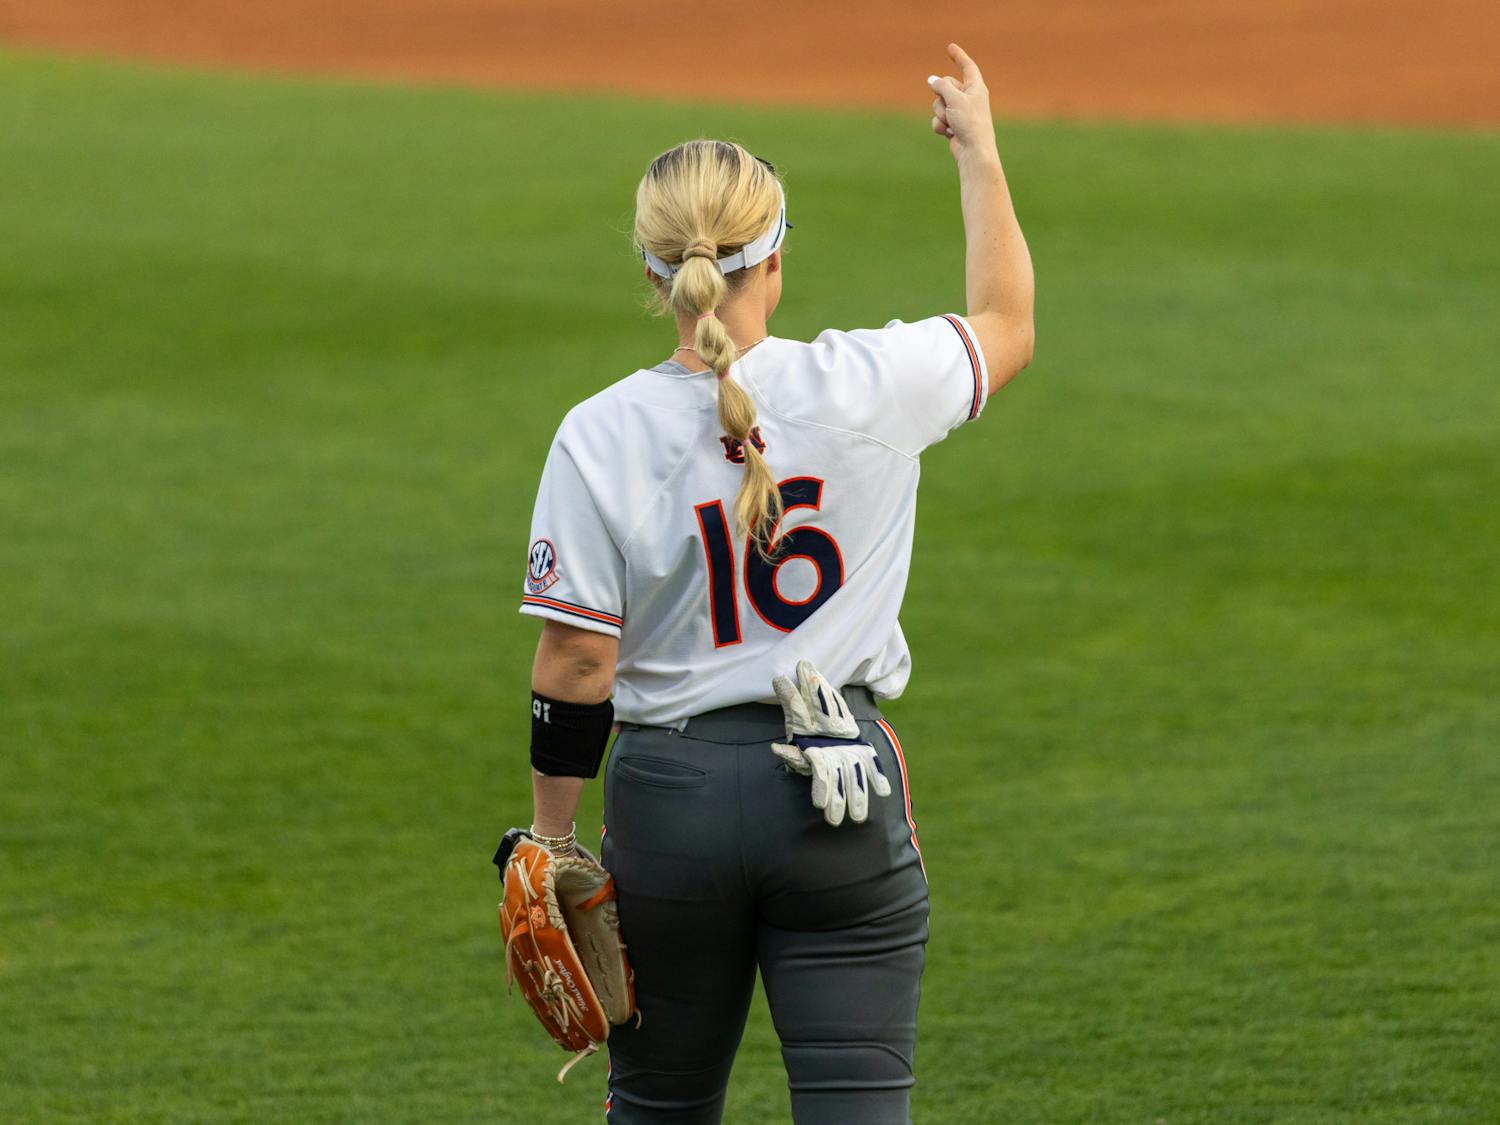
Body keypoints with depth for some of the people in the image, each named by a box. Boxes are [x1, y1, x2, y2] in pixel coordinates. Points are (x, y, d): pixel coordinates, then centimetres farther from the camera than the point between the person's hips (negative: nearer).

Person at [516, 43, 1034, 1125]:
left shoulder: (602, 436, -8)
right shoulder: (867, 386, -7)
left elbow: (576, 665, -7)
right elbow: (1008, 326, 13)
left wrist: (551, 836, 3)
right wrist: (980, 152, 24)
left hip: (669, 794, 1)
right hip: (843, 794, 0)